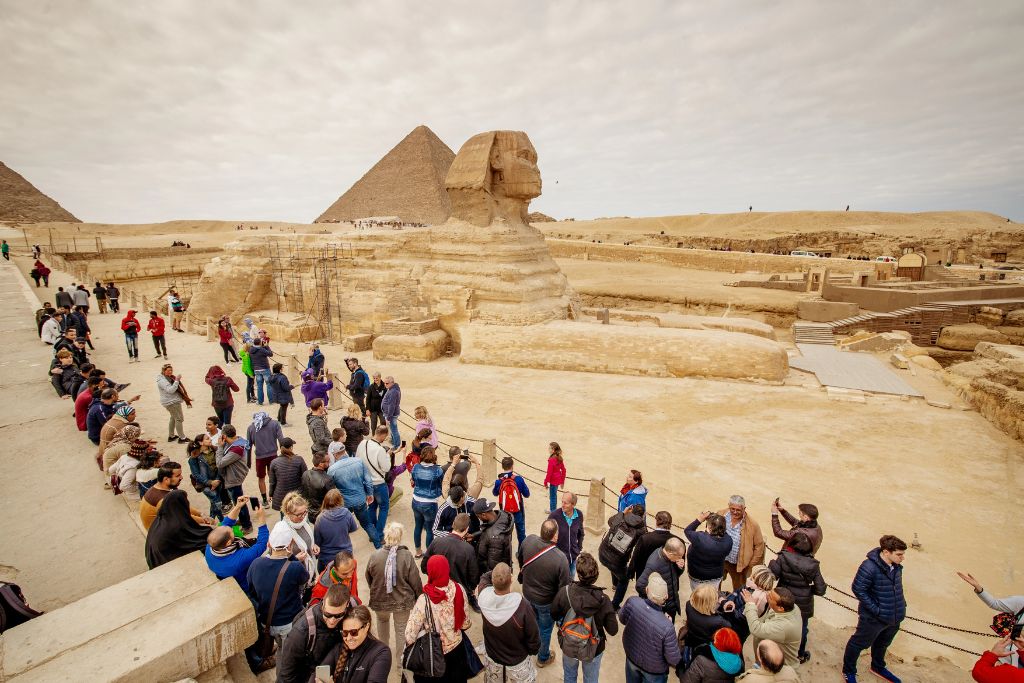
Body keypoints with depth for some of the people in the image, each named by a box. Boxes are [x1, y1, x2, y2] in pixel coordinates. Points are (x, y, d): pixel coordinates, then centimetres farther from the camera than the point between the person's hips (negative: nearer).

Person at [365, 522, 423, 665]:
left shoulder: (374, 556, -17)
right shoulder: (406, 556, -22)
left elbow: (369, 579, 0)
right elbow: (415, 581, -14)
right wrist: (420, 596, 5)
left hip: (380, 600, 2)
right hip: (403, 601, -2)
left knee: (382, 620, 32)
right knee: (401, 630, 18)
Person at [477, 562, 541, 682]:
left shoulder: (484, 596, -28)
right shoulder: (522, 606, -38)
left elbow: (485, 577, -1)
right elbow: (533, 638, -20)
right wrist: (534, 650, -2)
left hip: (492, 660, 3)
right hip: (517, 664, -2)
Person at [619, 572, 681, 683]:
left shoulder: (632, 602, -30)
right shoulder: (666, 627, -41)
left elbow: (622, 618, -7)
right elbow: (674, 660, -23)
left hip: (631, 656, 3)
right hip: (653, 670, -3)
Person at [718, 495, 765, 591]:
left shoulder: (752, 524, -21)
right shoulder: (721, 514, -15)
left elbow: (759, 545, -8)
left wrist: (751, 564, -6)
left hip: (739, 564, -2)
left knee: (739, 590, 19)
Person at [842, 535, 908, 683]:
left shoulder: (897, 567, -5)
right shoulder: (869, 567, -31)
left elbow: (897, 587, 13)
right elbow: (858, 589, -26)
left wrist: (902, 604, 7)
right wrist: (875, 609, -23)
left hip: (895, 618, 7)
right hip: (874, 618, -7)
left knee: (883, 644, 30)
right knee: (859, 643, 13)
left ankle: (878, 667, 56)